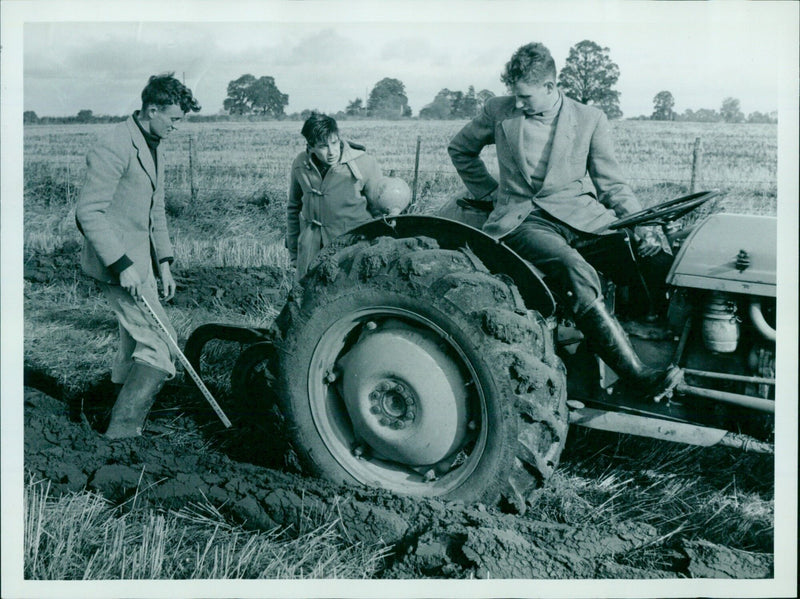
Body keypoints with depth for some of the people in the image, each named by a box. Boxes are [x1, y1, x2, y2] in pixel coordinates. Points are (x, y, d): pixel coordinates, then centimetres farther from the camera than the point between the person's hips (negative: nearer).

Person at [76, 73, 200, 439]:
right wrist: (122, 265, -24)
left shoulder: (154, 147, 14)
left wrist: (164, 262, 17)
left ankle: (123, 422, 30)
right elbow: (89, 211, -21)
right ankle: (123, 427, -2)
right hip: (115, 262, -9)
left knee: (136, 343, 16)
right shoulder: (113, 148, -17)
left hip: (139, 260, 9)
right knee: (159, 343, -11)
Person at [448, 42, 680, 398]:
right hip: (522, 220, -3)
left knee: (653, 249, -24)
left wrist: (642, 226, -7)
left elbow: (611, 184, 8)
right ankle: (637, 375, -39)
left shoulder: (590, 119, 8)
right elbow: (460, 149, 24)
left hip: (577, 213, 3)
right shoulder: (499, 112, 8)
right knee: (575, 272, -35)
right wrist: (491, 193, 16)